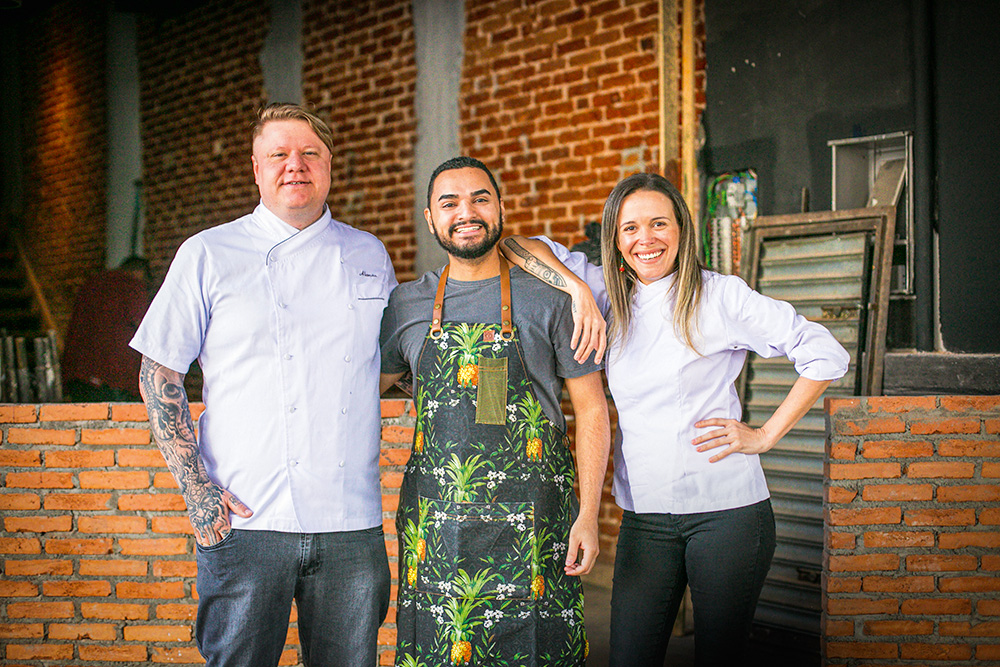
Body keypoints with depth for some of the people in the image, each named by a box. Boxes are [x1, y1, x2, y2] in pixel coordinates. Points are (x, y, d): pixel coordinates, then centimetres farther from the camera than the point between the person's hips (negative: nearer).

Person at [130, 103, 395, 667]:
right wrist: (196, 490, -6)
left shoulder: (370, 256, 12)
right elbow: (159, 374, 3)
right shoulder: (208, 255, 3)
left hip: (353, 525, 2)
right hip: (245, 521, -2)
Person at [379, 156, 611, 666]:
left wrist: (588, 514, -5)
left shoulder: (547, 299, 0)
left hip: (530, 522, -2)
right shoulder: (407, 304, 8)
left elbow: (590, 407, 1)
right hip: (435, 521, 2)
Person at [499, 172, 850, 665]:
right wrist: (579, 290, -12)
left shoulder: (719, 296, -5)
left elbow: (826, 355, -4)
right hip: (643, 516, 3)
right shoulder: (609, 297, 7)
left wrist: (765, 436, -7)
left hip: (726, 510, -3)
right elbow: (526, 250, 3)